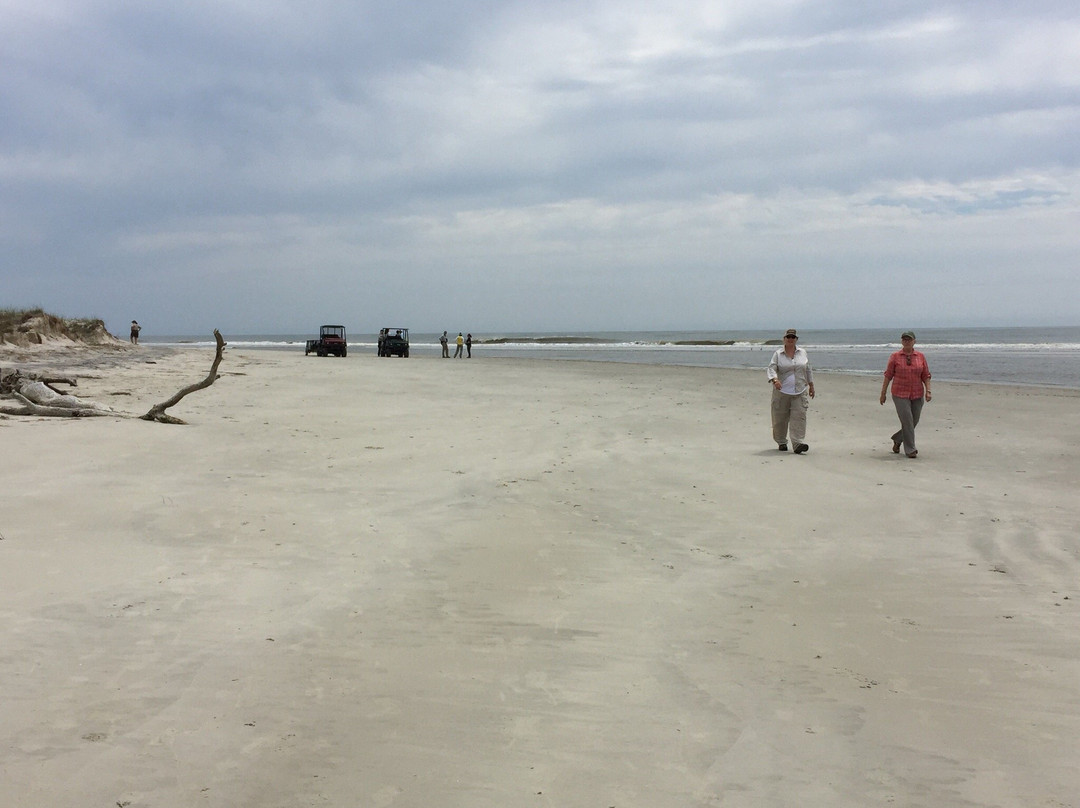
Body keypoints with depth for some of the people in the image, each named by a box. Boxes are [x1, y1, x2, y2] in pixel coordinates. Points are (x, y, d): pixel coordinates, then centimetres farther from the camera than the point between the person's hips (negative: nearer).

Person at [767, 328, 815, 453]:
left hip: (800, 392, 1)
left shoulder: (802, 353, 11)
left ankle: (798, 443, -16)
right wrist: (775, 379, -28)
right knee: (780, 418, 4)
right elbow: (771, 368, -9)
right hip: (782, 391, -1)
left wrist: (811, 385, 21)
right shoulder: (778, 354, 1)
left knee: (799, 416, -10)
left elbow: (808, 370, 20)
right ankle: (781, 442, 21)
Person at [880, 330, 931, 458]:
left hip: (917, 395, 3)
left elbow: (926, 376, 6)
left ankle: (897, 440, 34)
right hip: (900, 395, -3)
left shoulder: (920, 357, 5)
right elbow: (888, 376, 1)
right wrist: (883, 393, 0)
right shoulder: (895, 357, -1)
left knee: (914, 422, 9)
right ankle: (910, 450, -1)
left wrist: (928, 391, -6)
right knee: (907, 421, -10)